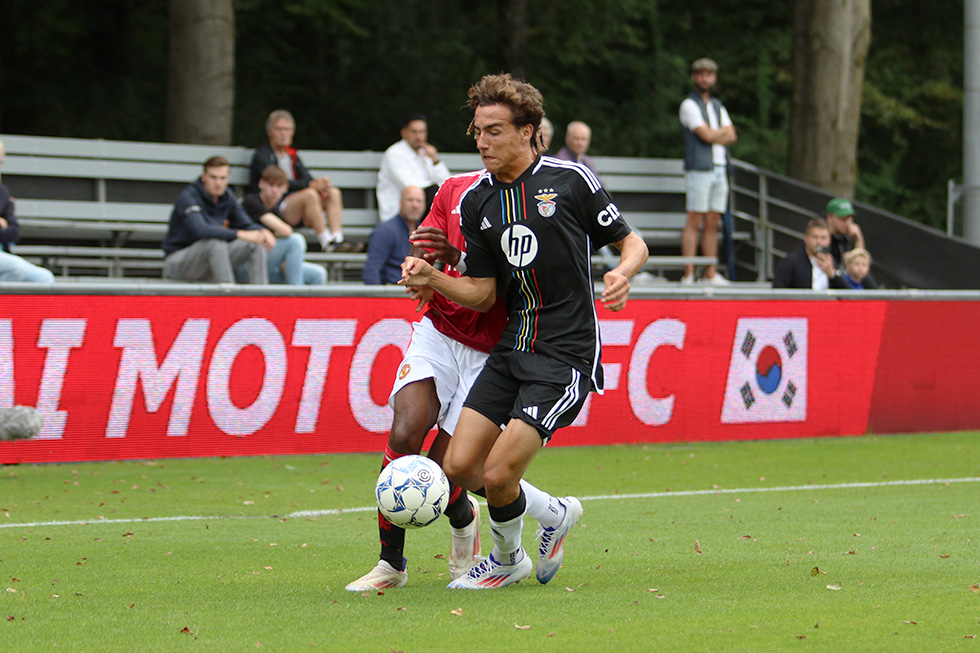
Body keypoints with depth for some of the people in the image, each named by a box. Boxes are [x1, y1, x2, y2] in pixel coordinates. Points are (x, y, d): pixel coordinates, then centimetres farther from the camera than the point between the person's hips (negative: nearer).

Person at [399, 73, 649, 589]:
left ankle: (507, 560, 18)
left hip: (566, 353, -6)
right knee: (458, 467, -1)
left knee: (498, 475, -13)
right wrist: (430, 277, -8)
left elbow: (632, 243, 2)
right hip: (511, 348, 6)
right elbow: (483, 294, 9)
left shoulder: (570, 179, -6)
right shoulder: (475, 201, 8)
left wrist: (622, 272, -20)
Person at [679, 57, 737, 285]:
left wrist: (714, 135, -6)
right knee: (694, 221, -9)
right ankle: (688, 275, -12)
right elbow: (706, 135, -11)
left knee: (712, 224, 5)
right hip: (699, 169, -7)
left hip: (720, 169, 7)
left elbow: (731, 136, 11)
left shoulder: (717, 106, 22)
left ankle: (711, 274, 6)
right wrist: (723, 131, 7)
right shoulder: (690, 104, -1)